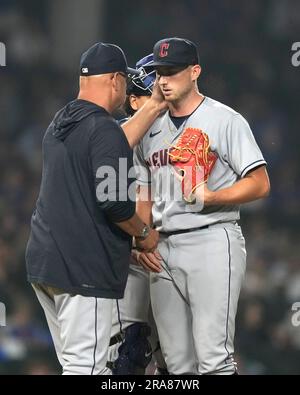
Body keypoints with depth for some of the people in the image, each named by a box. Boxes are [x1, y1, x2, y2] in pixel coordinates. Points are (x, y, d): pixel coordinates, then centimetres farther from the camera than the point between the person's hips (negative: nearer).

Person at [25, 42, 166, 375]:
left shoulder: (60, 123, 15)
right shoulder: (103, 128, -13)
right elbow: (114, 201, -19)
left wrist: (153, 108, 30)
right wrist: (144, 234, -1)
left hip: (42, 261, 9)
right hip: (83, 269, -9)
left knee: (84, 367, 15)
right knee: (85, 366, -9)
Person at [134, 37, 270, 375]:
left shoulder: (225, 120, -2)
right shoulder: (152, 129, 16)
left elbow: (260, 184, -7)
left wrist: (210, 197, -21)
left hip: (212, 242, -6)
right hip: (163, 250, 7)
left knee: (213, 358, -15)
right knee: (178, 361, 7)